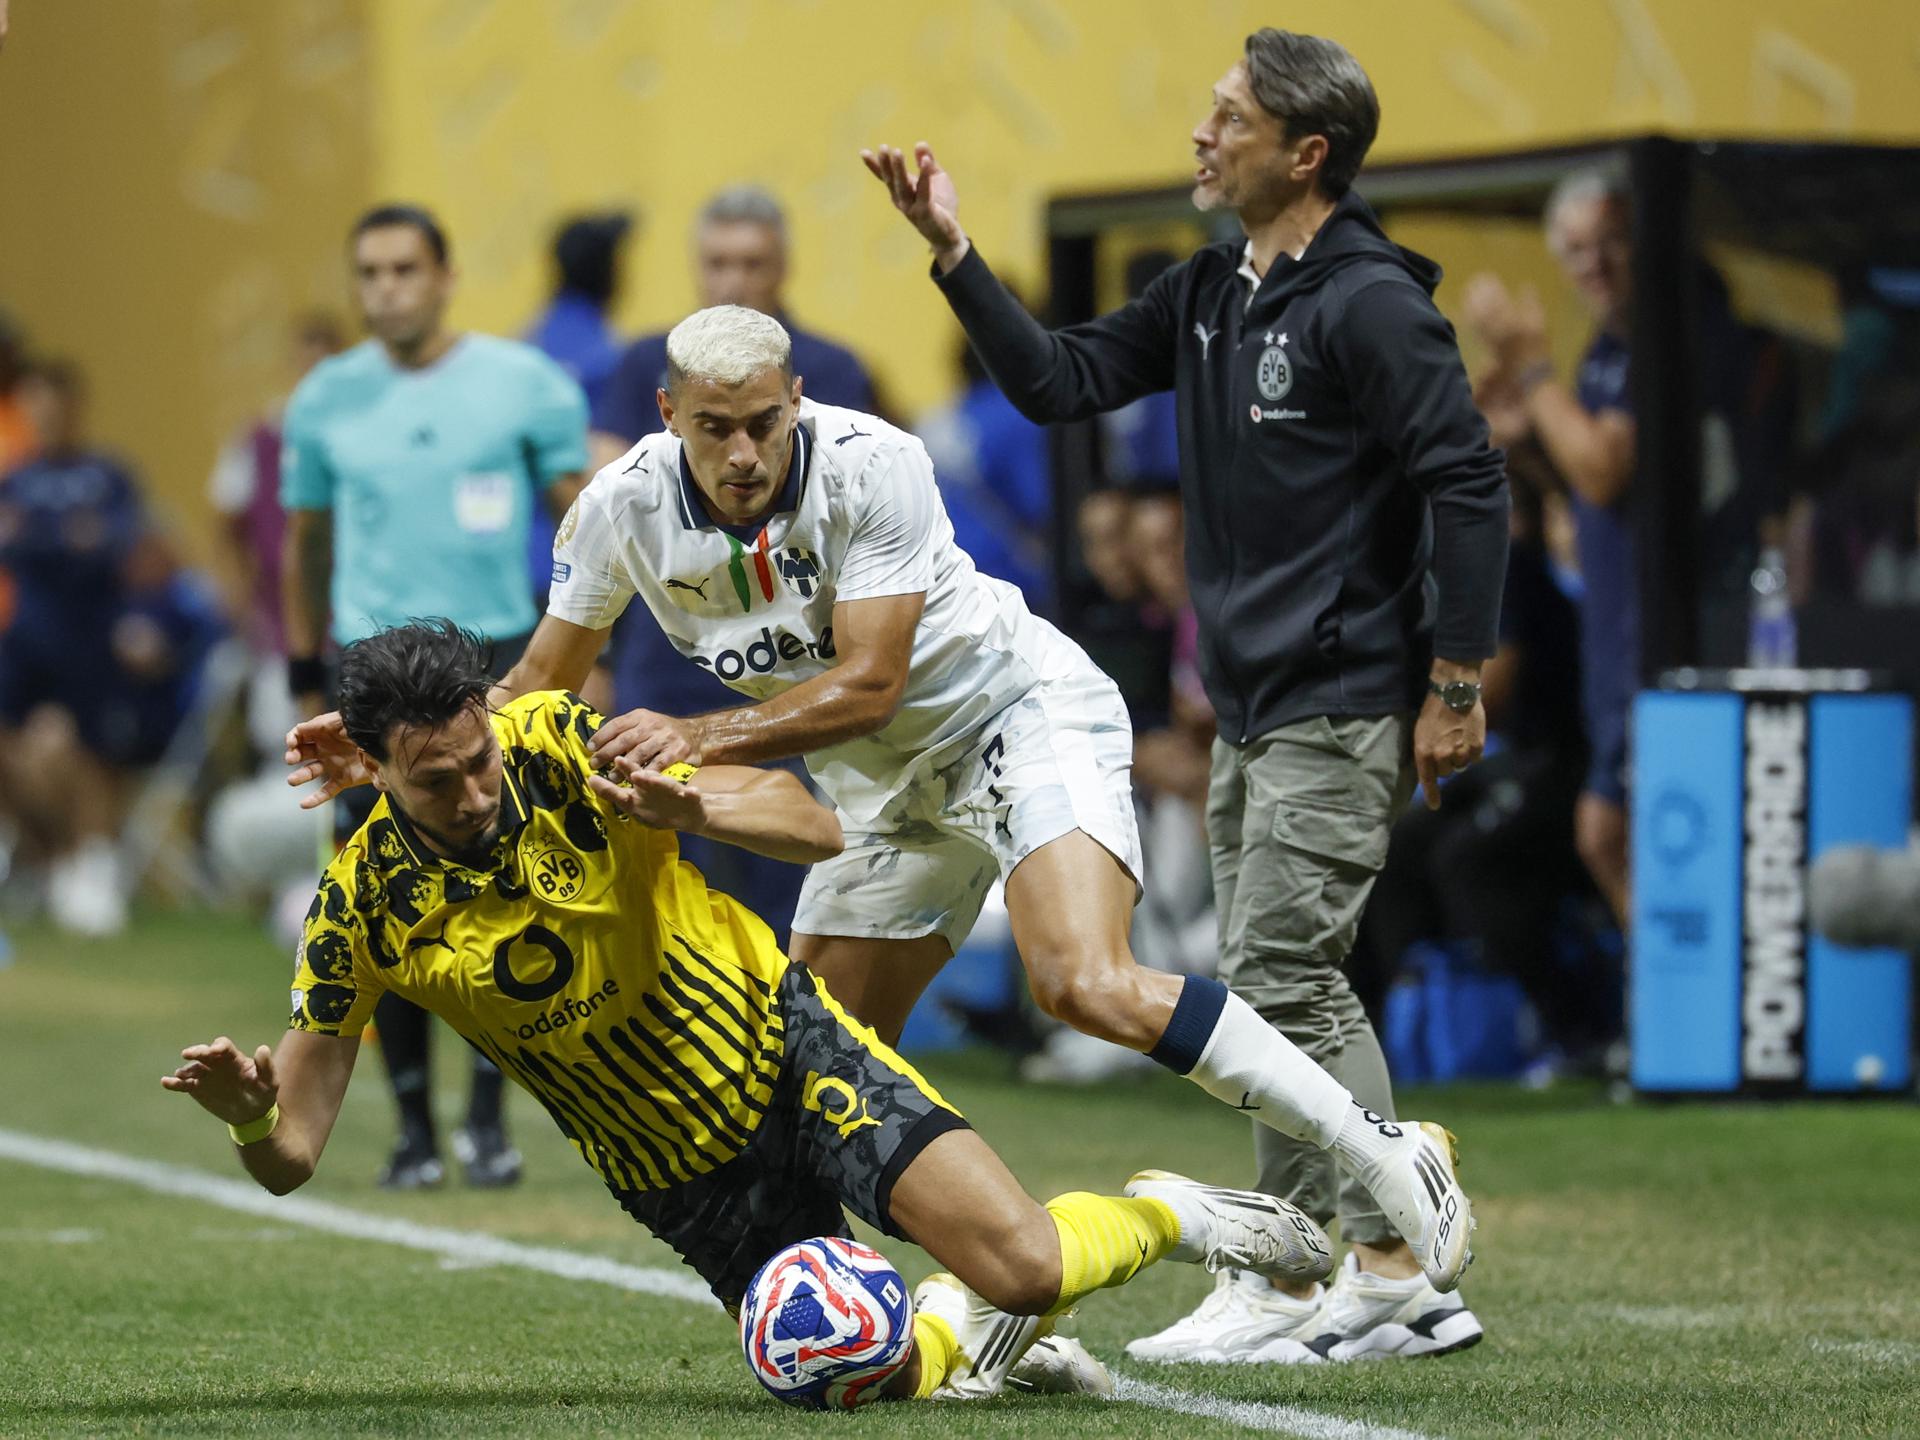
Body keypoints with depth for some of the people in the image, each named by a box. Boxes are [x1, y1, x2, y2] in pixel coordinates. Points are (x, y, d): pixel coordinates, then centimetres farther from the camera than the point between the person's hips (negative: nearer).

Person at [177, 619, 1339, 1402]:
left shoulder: (563, 747, -18)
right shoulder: (362, 909, -17)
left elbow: (817, 828, -15)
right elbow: (291, 1158, -13)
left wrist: (695, 809, -36)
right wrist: (247, 1114, -37)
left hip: (783, 1043, -2)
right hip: (684, 1175, 2)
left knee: (1021, 1265, -17)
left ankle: (1164, 1214, 15)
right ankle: (961, 1325, 25)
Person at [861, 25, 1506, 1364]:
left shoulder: (1369, 303, -15)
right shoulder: (1208, 295, 12)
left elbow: (1469, 484, -16)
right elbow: (1063, 378, 16)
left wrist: (1454, 686, -17)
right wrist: (952, 250, 8)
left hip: (1342, 714, -9)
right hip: (1252, 710, 9)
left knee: (1276, 977, -9)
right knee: (1300, 992, 10)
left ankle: (1283, 1282, -1)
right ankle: (1393, 1278, 14)